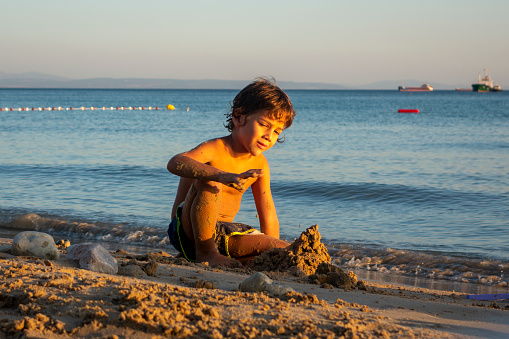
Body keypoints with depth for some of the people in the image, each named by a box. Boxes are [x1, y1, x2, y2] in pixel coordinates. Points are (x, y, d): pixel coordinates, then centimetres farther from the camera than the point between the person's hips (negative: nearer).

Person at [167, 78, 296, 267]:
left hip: (223, 234, 7)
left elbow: (268, 217, 11)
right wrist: (222, 175, -54)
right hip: (187, 231, -7)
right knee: (208, 184, -34)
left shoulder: (259, 165, 5)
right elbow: (176, 163, -39)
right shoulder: (216, 149, -17)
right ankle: (205, 252, -18)